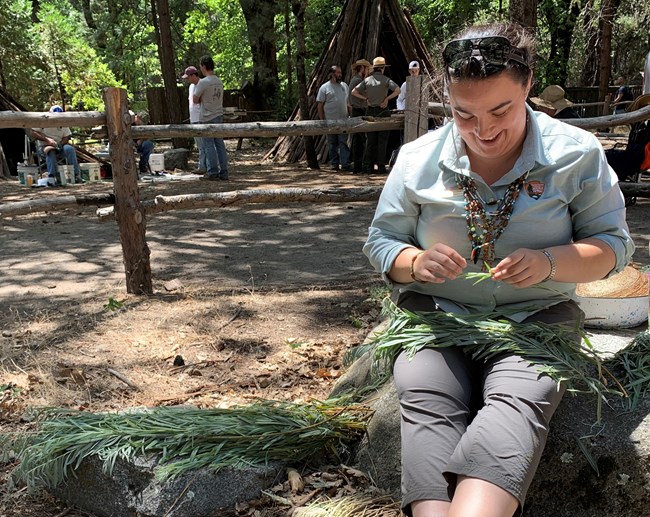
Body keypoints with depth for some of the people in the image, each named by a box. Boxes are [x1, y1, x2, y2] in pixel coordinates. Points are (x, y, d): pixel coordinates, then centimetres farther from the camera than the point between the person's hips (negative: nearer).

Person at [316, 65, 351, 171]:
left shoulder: (344, 86, 12)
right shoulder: (324, 87, 0)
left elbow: (349, 102, 17)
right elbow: (319, 105, -1)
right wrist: (322, 120, -6)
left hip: (343, 120, 2)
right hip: (330, 121, -2)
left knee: (343, 142, -3)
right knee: (332, 143, 5)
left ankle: (345, 164, -5)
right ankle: (334, 164, 13)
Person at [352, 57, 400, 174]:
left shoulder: (367, 80, 4)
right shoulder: (386, 80, -5)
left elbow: (354, 92, 1)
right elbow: (398, 90, -16)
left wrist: (366, 98, 3)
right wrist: (387, 99, -9)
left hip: (370, 111, 3)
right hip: (383, 112, -3)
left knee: (370, 141, 8)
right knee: (382, 141, 2)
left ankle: (368, 167, 7)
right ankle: (381, 167, 2)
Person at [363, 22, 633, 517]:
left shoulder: (576, 154, 0)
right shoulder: (418, 159, 3)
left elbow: (613, 243, 4)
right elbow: (380, 241, 10)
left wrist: (547, 263, -18)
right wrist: (415, 263, -15)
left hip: (535, 315, -1)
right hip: (437, 312, 1)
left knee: (519, 400, -33)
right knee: (427, 401, -30)